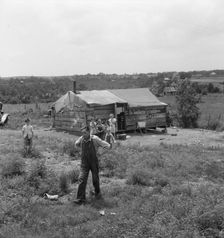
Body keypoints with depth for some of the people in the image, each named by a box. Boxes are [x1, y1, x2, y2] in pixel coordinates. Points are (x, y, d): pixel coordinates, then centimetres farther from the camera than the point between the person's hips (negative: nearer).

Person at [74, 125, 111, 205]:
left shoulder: (95, 139, -18)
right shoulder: (81, 139, -8)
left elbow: (108, 146, -15)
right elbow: (76, 144, 17)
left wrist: (97, 146, -8)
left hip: (94, 162, -2)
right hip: (84, 163, 2)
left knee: (95, 179, 12)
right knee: (81, 179, -10)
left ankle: (97, 192, 40)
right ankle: (80, 198, -6)